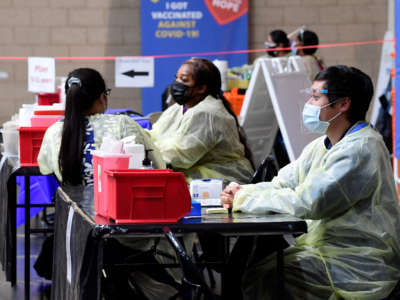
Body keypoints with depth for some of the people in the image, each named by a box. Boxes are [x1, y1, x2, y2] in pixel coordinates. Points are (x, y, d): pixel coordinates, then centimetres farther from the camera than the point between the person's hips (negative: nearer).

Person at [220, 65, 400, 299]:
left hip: (359, 267, -9)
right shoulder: (322, 146, 15)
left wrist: (246, 199, -16)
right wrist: (238, 193, -8)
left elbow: (307, 203, -25)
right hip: (324, 247, 9)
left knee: (260, 277, -20)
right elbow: (282, 184, 12)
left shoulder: (361, 149, -18)